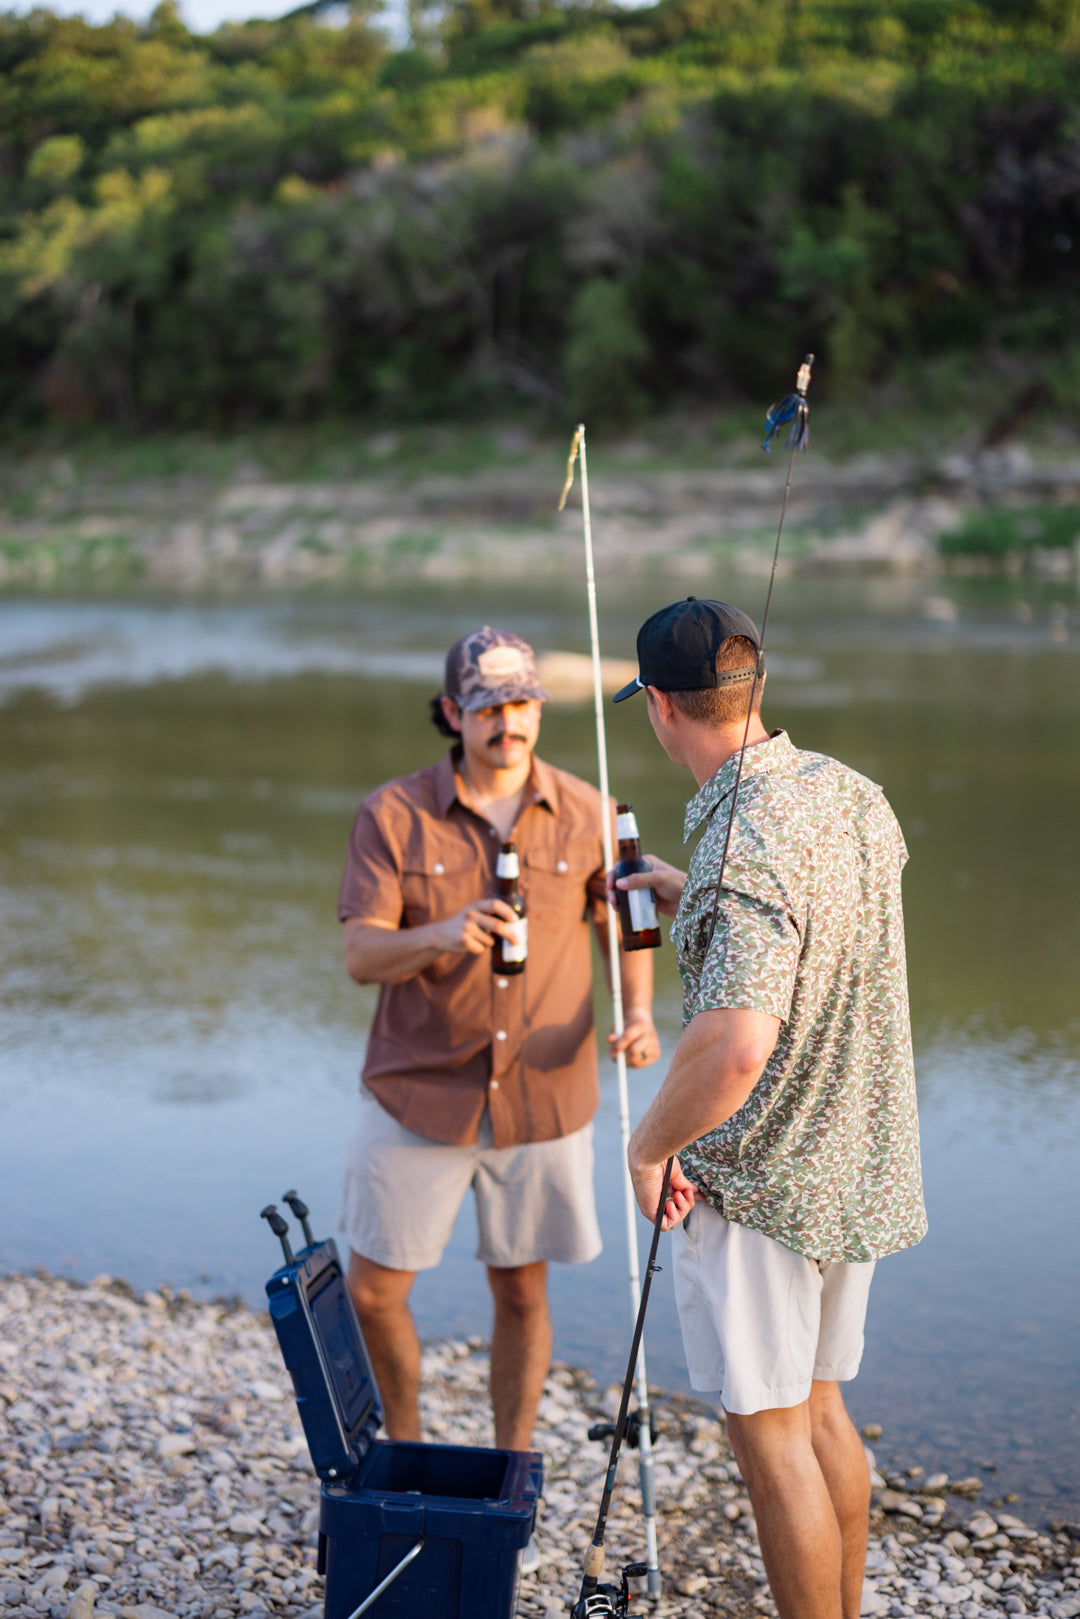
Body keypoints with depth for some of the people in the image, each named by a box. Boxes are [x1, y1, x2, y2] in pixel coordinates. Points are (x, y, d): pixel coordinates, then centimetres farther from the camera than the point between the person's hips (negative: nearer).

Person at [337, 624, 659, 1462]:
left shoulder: (585, 813, -2)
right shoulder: (395, 813, -7)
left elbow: (622, 929, 9)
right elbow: (361, 955, -12)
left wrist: (640, 1016, -10)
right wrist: (443, 934, -32)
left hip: (544, 1095, 1)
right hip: (419, 1093, -1)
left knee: (521, 1292, 11)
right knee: (374, 1292, 6)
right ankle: (404, 1450, 33)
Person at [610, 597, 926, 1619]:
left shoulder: (744, 851, -26)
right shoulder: (855, 796, 2)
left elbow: (735, 1047, -38)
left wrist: (647, 1145, -21)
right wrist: (692, 902, 25)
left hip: (755, 1186, -9)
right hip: (857, 1169, 9)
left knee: (769, 1431, 6)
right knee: (818, 1405, 22)